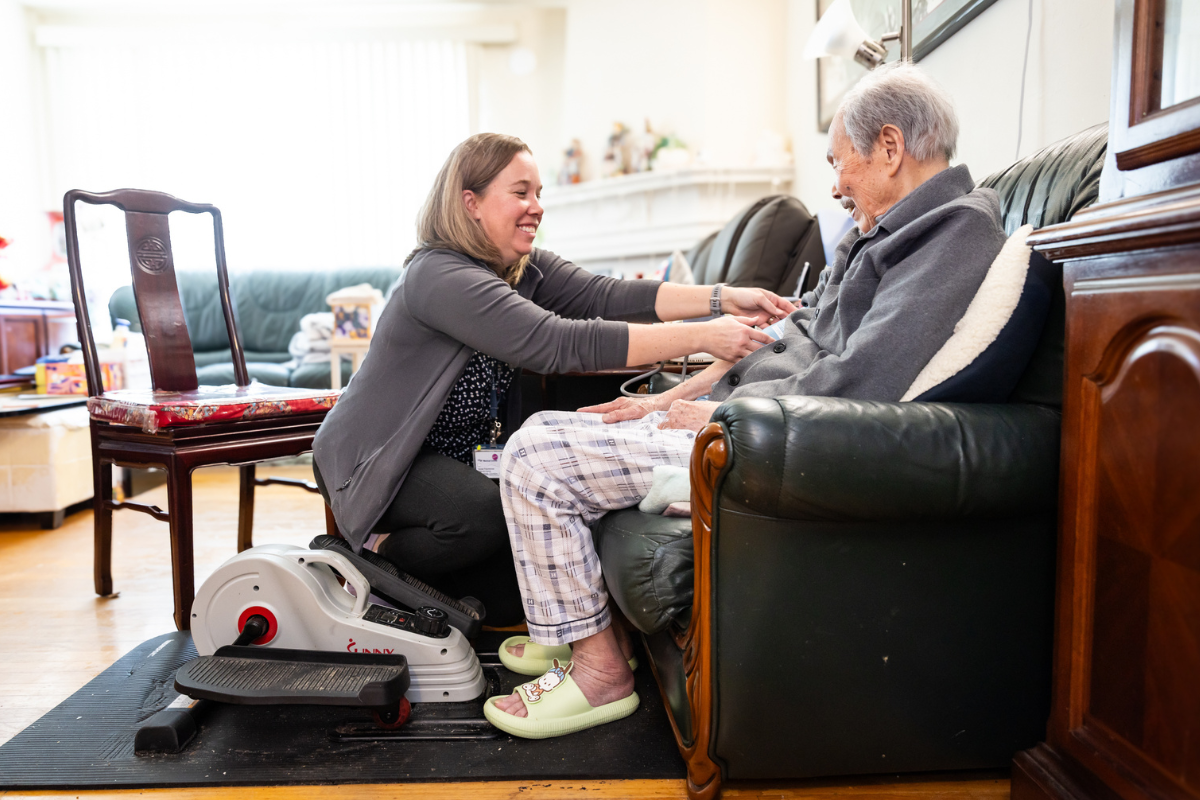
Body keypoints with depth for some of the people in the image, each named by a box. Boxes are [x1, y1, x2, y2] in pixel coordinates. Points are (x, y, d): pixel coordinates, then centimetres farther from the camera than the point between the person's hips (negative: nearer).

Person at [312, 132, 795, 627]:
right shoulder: (440, 277, -28)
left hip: (452, 458, 8)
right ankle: (380, 558, -6)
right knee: (485, 516, -35)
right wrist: (701, 337, -42)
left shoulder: (523, 268, -1)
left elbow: (603, 294, -16)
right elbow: (559, 343, -39)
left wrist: (722, 299, -28)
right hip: (375, 460, -8)